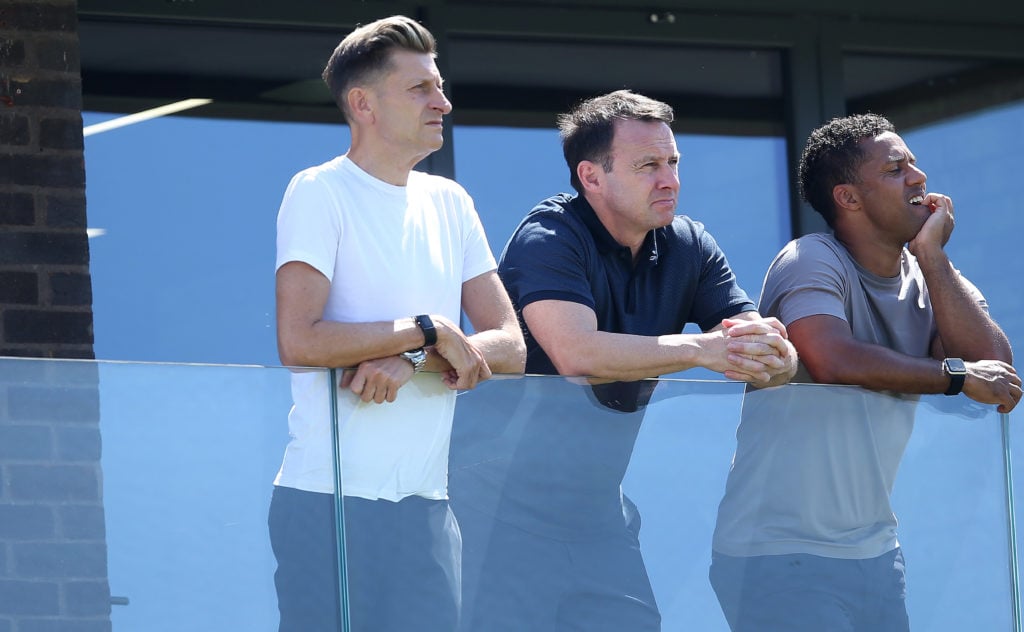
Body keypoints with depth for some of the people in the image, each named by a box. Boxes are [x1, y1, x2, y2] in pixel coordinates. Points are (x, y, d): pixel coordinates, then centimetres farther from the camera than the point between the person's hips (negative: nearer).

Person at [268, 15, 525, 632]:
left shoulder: (450, 203, 13)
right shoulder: (320, 192, -5)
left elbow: (509, 346, 7)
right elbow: (298, 339, -17)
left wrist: (412, 364, -11)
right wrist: (430, 332, -12)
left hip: (427, 507, 6)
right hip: (331, 504, -6)